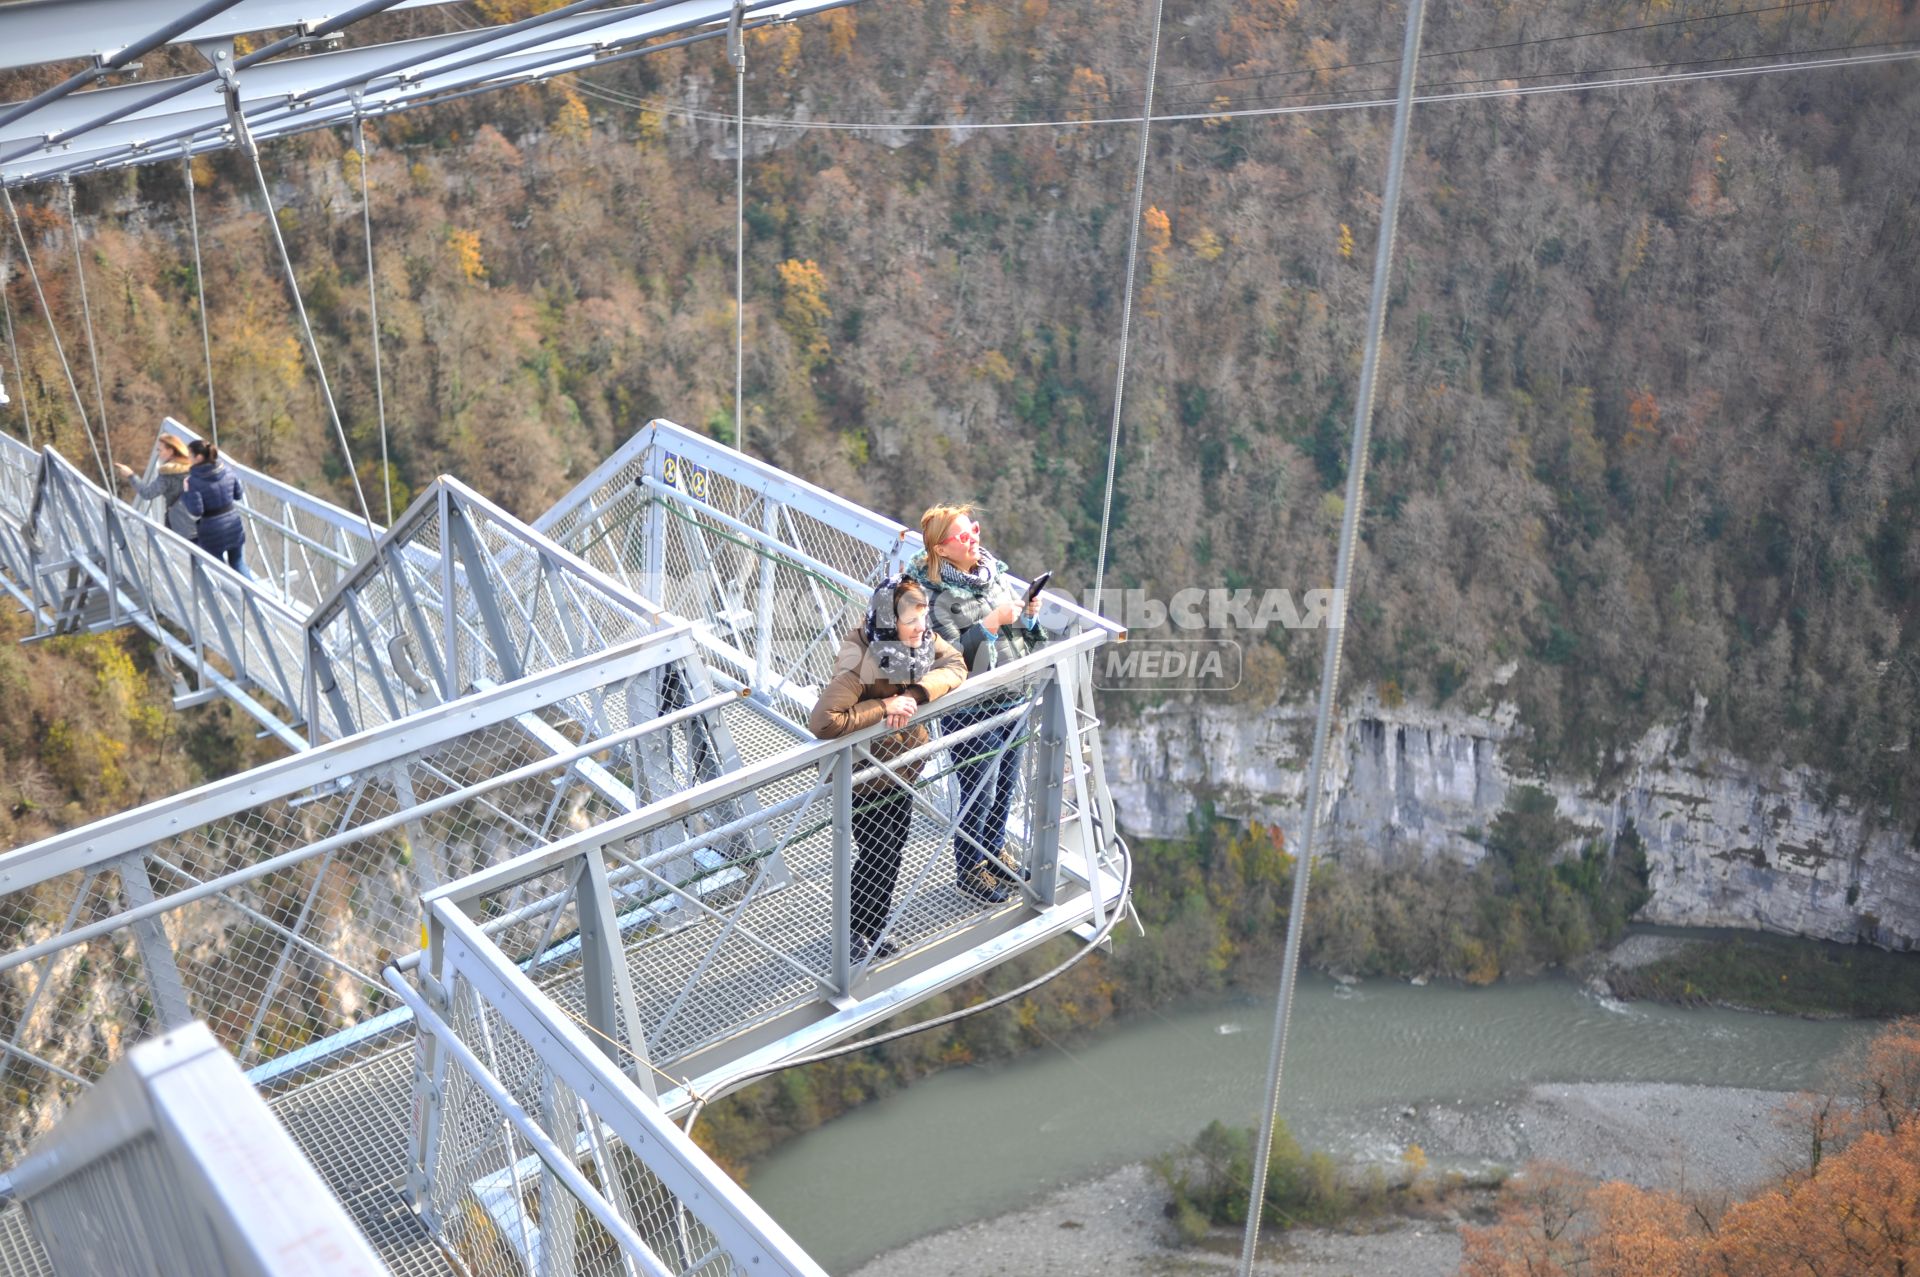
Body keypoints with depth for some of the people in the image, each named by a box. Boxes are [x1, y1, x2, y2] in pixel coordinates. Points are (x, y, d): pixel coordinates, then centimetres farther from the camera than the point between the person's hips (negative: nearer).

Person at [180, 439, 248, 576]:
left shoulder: (194, 481, -19)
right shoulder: (227, 471, -2)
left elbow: (196, 511, -21)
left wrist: (184, 495, -8)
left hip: (213, 532, -5)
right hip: (234, 525, 5)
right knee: (239, 564, 20)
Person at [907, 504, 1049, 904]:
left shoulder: (993, 570, 4)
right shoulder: (934, 593, -18)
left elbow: (1021, 632, 13)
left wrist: (1029, 615, -8)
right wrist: (992, 623, -27)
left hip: (1011, 701, 7)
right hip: (971, 712, -7)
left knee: (1005, 786, 21)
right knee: (979, 795, 6)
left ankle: (993, 852, 43)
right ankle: (969, 868, 28)